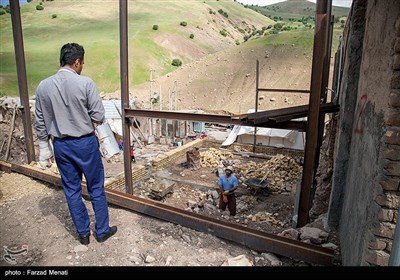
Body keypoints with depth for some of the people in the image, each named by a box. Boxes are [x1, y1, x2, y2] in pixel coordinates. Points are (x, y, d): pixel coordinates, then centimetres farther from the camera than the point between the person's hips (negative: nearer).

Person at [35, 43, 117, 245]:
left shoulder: (43, 86, -1)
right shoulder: (86, 83, -14)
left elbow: (40, 123, 3)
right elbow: (99, 117, -14)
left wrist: (44, 149, 12)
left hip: (61, 145, 4)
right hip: (85, 143, -4)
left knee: (72, 190, 15)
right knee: (96, 188, 11)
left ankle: (83, 233, 28)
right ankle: (102, 231, 24)